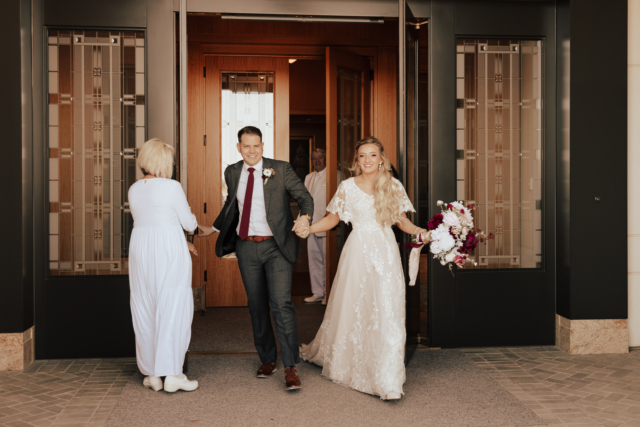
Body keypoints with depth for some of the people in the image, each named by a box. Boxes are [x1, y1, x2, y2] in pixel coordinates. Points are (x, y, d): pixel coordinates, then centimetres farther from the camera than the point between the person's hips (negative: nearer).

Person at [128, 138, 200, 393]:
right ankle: (170, 374, 0)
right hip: (169, 250, -6)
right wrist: (189, 215, 23)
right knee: (172, 309, 0)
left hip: (139, 248, 6)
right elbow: (189, 224, -2)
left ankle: (151, 373, 16)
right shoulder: (171, 187, -9)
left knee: (145, 311, 10)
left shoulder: (134, 190, 10)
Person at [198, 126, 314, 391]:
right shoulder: (232, 173, 8)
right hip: (247, 247, 4)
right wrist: (213, 228, 26)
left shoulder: (281, 170, -4)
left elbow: (304, 196, -5)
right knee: (257, 306, 12)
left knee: (281, 304, -12)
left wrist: (305, 217, -26)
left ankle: (290, 368, -5)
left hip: (276, 247, -4)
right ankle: (267, 359, 28)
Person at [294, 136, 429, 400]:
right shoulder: (347, 187, 3)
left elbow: (402, 220, 10)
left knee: (387, 311, -4)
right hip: (358, 251, 0)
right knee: (350, 309, 8)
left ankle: (388, 381, 3)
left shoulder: (393, 186, 4)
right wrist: (308, 229, -8)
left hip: (385, 253, 0)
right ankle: (341, 361, 33)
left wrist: (417, 230, -9)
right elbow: (332, 219, 7)